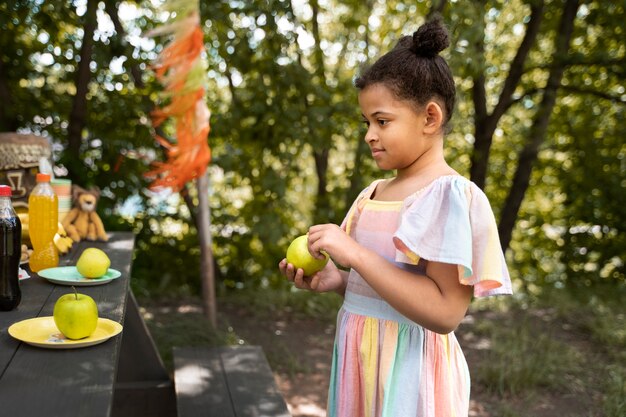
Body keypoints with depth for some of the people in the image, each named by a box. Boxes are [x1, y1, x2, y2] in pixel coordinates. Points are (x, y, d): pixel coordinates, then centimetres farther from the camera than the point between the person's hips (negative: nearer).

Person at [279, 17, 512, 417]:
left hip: (408, 367, -7)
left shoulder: (449, 194, -16)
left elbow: (444, 313, -23)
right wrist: (339, 280, -2)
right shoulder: (375, 192, 7)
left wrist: (355, 254, -25)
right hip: (359, 358, 7)